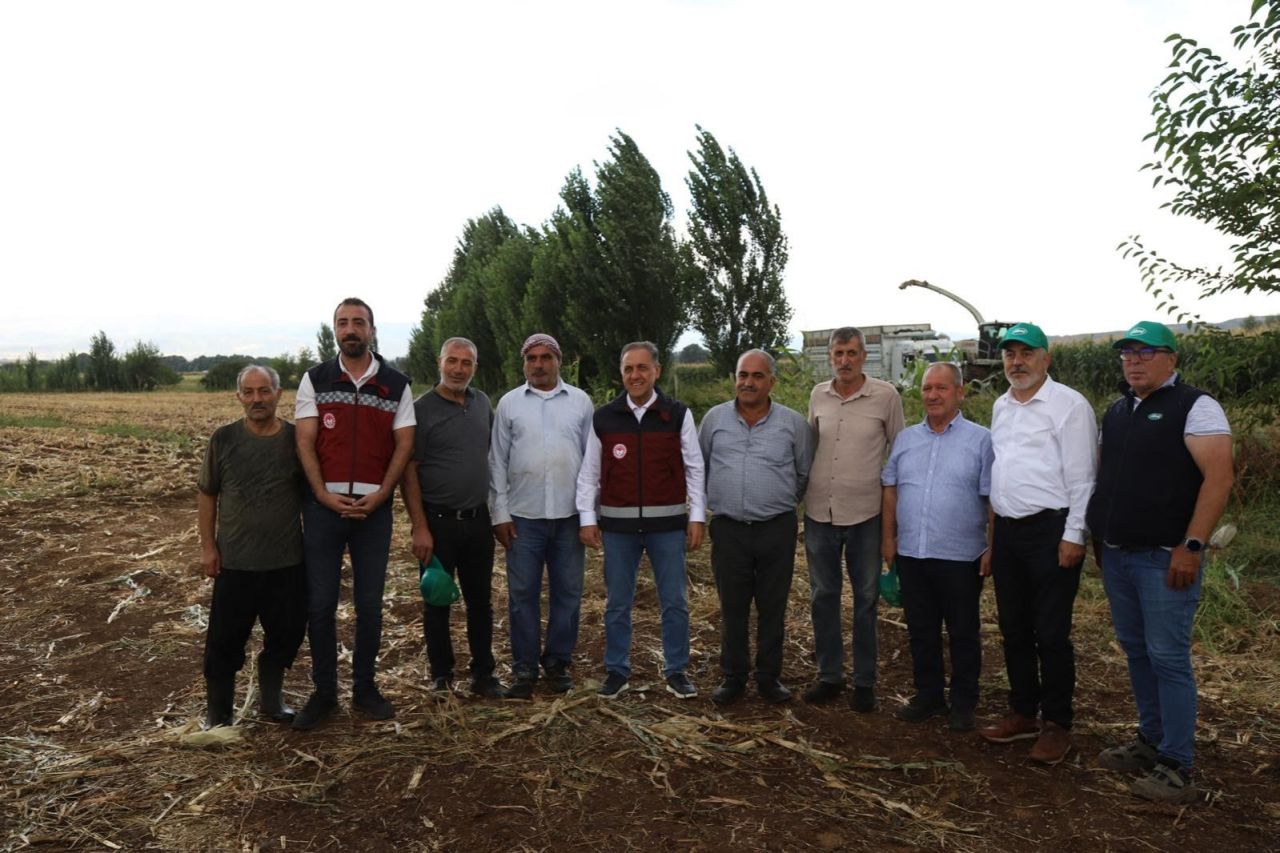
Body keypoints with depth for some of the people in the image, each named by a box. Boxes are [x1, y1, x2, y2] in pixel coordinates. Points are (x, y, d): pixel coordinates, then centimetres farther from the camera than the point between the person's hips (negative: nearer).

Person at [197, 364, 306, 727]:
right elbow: (206, 494, 5)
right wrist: (207, 546, 1)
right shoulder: (224, 438, -3)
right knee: (225, 640, 7)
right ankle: (218, 712, 25)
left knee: (285, 635, 12)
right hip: (234, 561, -1)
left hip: (288, 561, 1)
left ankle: (271, 700, 33)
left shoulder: (297, 438, -2)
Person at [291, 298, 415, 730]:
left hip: (375, 506, 0)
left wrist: (378, 496, -10)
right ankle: (323, 691, 17)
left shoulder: (396, 384, 4)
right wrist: (324, 495, -11)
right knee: (321, 602, 5)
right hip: (324, 503, 0)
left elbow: (404, 444, 0)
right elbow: (305, 442, -1)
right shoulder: (315, 380, 4)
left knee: (370, 603, 7)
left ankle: (364, 686, 21)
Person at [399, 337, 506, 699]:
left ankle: (483, 674, 23)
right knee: (438, 602, 8)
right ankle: (441, 676, 23)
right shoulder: (422, 409, -8)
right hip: (438, 520, -4)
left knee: (481, 600, 11)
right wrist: (420, 527, -14)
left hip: (478, 519, 4)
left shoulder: (482, 403, 7)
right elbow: (408, 472, -9)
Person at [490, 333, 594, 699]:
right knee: (522, 594, 6)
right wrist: (499, 513, -1)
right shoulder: (509, 403, 5)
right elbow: (497, 462, 5)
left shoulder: (581, 401, 5)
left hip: (570, 516, 1)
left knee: (567, 593, 8)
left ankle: (558, 662, 23)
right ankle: (524, 668, 18)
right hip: (523, 516, 0)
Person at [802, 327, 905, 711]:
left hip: (865, 514, -3)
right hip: (819, 512, 3)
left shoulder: (886, 396, -6)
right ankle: (829, 675, 27)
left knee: (866, 599, 9)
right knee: (823, 596, 12)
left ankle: (864, 681, 23)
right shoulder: (818, 395, 3)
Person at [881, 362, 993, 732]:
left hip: (960, 557, -4)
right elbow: (890, 490, 12)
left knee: (963, 634, 9)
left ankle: (963, 703, 23)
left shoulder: (981, 440, -3)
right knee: (921, 631, 14)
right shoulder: (905, 439, 9)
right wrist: (888, 537, 7)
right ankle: (928, 695, 28)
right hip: (911, 554, 4)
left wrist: (993, 548, -10)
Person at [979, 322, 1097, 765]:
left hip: (1050, 531, -7)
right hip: (1007, 531, 7)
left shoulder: (1069, 405, -8)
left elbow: (1081, 476, -11)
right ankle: (1023, 712, 28)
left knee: (1051, 634, 1)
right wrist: (996, 525, 15)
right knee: (1014, 630, 14)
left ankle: (1057, 724, 17)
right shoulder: (1000, 406, 13)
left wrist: (1073, 535, -14)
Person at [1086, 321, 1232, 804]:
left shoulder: (1194, 407, -7)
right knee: (1136, 652, 15)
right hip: (1116, 555, 7)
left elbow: (1219, 478, -15)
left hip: (1165, 559, -7)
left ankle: (1176, 767, 8)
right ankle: (1151, 742, 28)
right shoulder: (1116, 412, 15)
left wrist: (1192, 546, -19)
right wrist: (1099, 537, 14)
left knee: (1168, 659, -3)